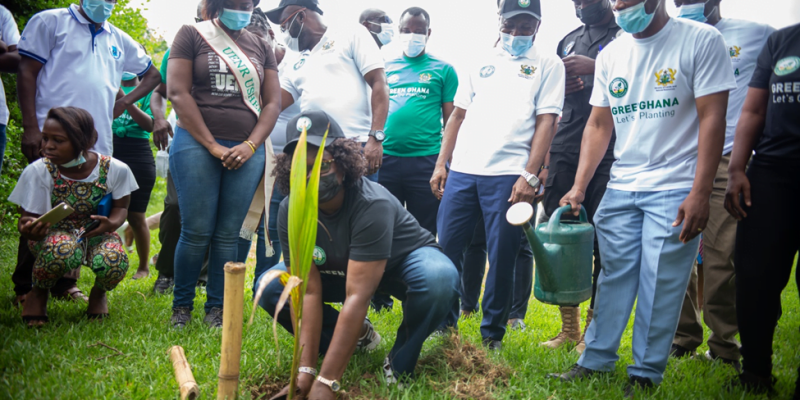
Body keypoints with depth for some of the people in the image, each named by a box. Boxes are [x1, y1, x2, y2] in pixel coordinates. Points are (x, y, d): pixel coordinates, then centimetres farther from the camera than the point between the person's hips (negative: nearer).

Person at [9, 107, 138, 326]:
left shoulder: (115, 169, -17)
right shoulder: (38, 171, -19)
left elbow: (121, 207, 1)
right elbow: (28, 220, -14)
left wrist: (111, 223, -23)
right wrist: (28, 229, -41)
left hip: (96, 232, 1)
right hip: (54, 232, -1)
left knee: (113, 262, -34)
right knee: (63, 250, -40)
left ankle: (98, 292, 7)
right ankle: (39, 292, -2)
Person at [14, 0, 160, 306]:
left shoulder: (119, 40, 18)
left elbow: (152, 75, 29)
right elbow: (27, 72, -2)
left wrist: (125, 102, 11)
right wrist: (31, 128, -11)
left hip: (97, 143, 5)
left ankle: (65, 284, 15)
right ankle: (26, 287, 7)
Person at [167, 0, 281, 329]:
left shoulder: (261, 47, 16)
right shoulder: (192, 35, 6)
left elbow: (272, 102, 11)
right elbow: (177, 92, -3)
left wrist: (250, 146, -5)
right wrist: (212, 145, -9)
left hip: (247, 151, 3)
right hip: (197, 144, -2)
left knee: (228, 234, 1)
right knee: (196, 232, -5)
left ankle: (216, 309, 12)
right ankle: (181, 306, 11)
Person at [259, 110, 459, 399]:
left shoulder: (373, 205, -39)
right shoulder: (290, 210, -24)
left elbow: (358, 297, -43)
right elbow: (308, 292, -25)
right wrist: (306, 370, -35)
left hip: (405, 261, -5)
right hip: (342, 268, 5)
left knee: (439, 279, -39)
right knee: (270, 288, -15)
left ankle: (401, 362, -12)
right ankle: (358, 337, 5)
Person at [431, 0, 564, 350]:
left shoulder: (548, 66, 7)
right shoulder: (483, 63, 18)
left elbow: (545, 122, -2)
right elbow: (458, 115, 17)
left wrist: (530, 175, -11)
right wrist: (441, 164, 9)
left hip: (508, 174, -4)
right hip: (462, 170, 4)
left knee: (502, 257, 0)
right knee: (445, 248, 4)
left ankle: (492, 334, 14)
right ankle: (444, 324, 18)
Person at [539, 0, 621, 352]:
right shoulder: (568, 42, 21)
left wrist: (595, 67, -16)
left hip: (608, 155, -5)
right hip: (564, 152, 5)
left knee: (602, 242, -3)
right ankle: (569, 327, 15)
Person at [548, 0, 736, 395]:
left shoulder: (700, 40, -5)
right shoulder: (611, 54, 10)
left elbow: (711, 118, -10)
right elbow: (599, 124, 12)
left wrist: (699, 193, -16)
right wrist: (579, 187, 3)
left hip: (674, 189, -5)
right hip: (620, 187, 5)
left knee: (660, 285, -2)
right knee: (613, 278, 9)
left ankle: (646, 374, 10)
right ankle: (596, 360, 20)